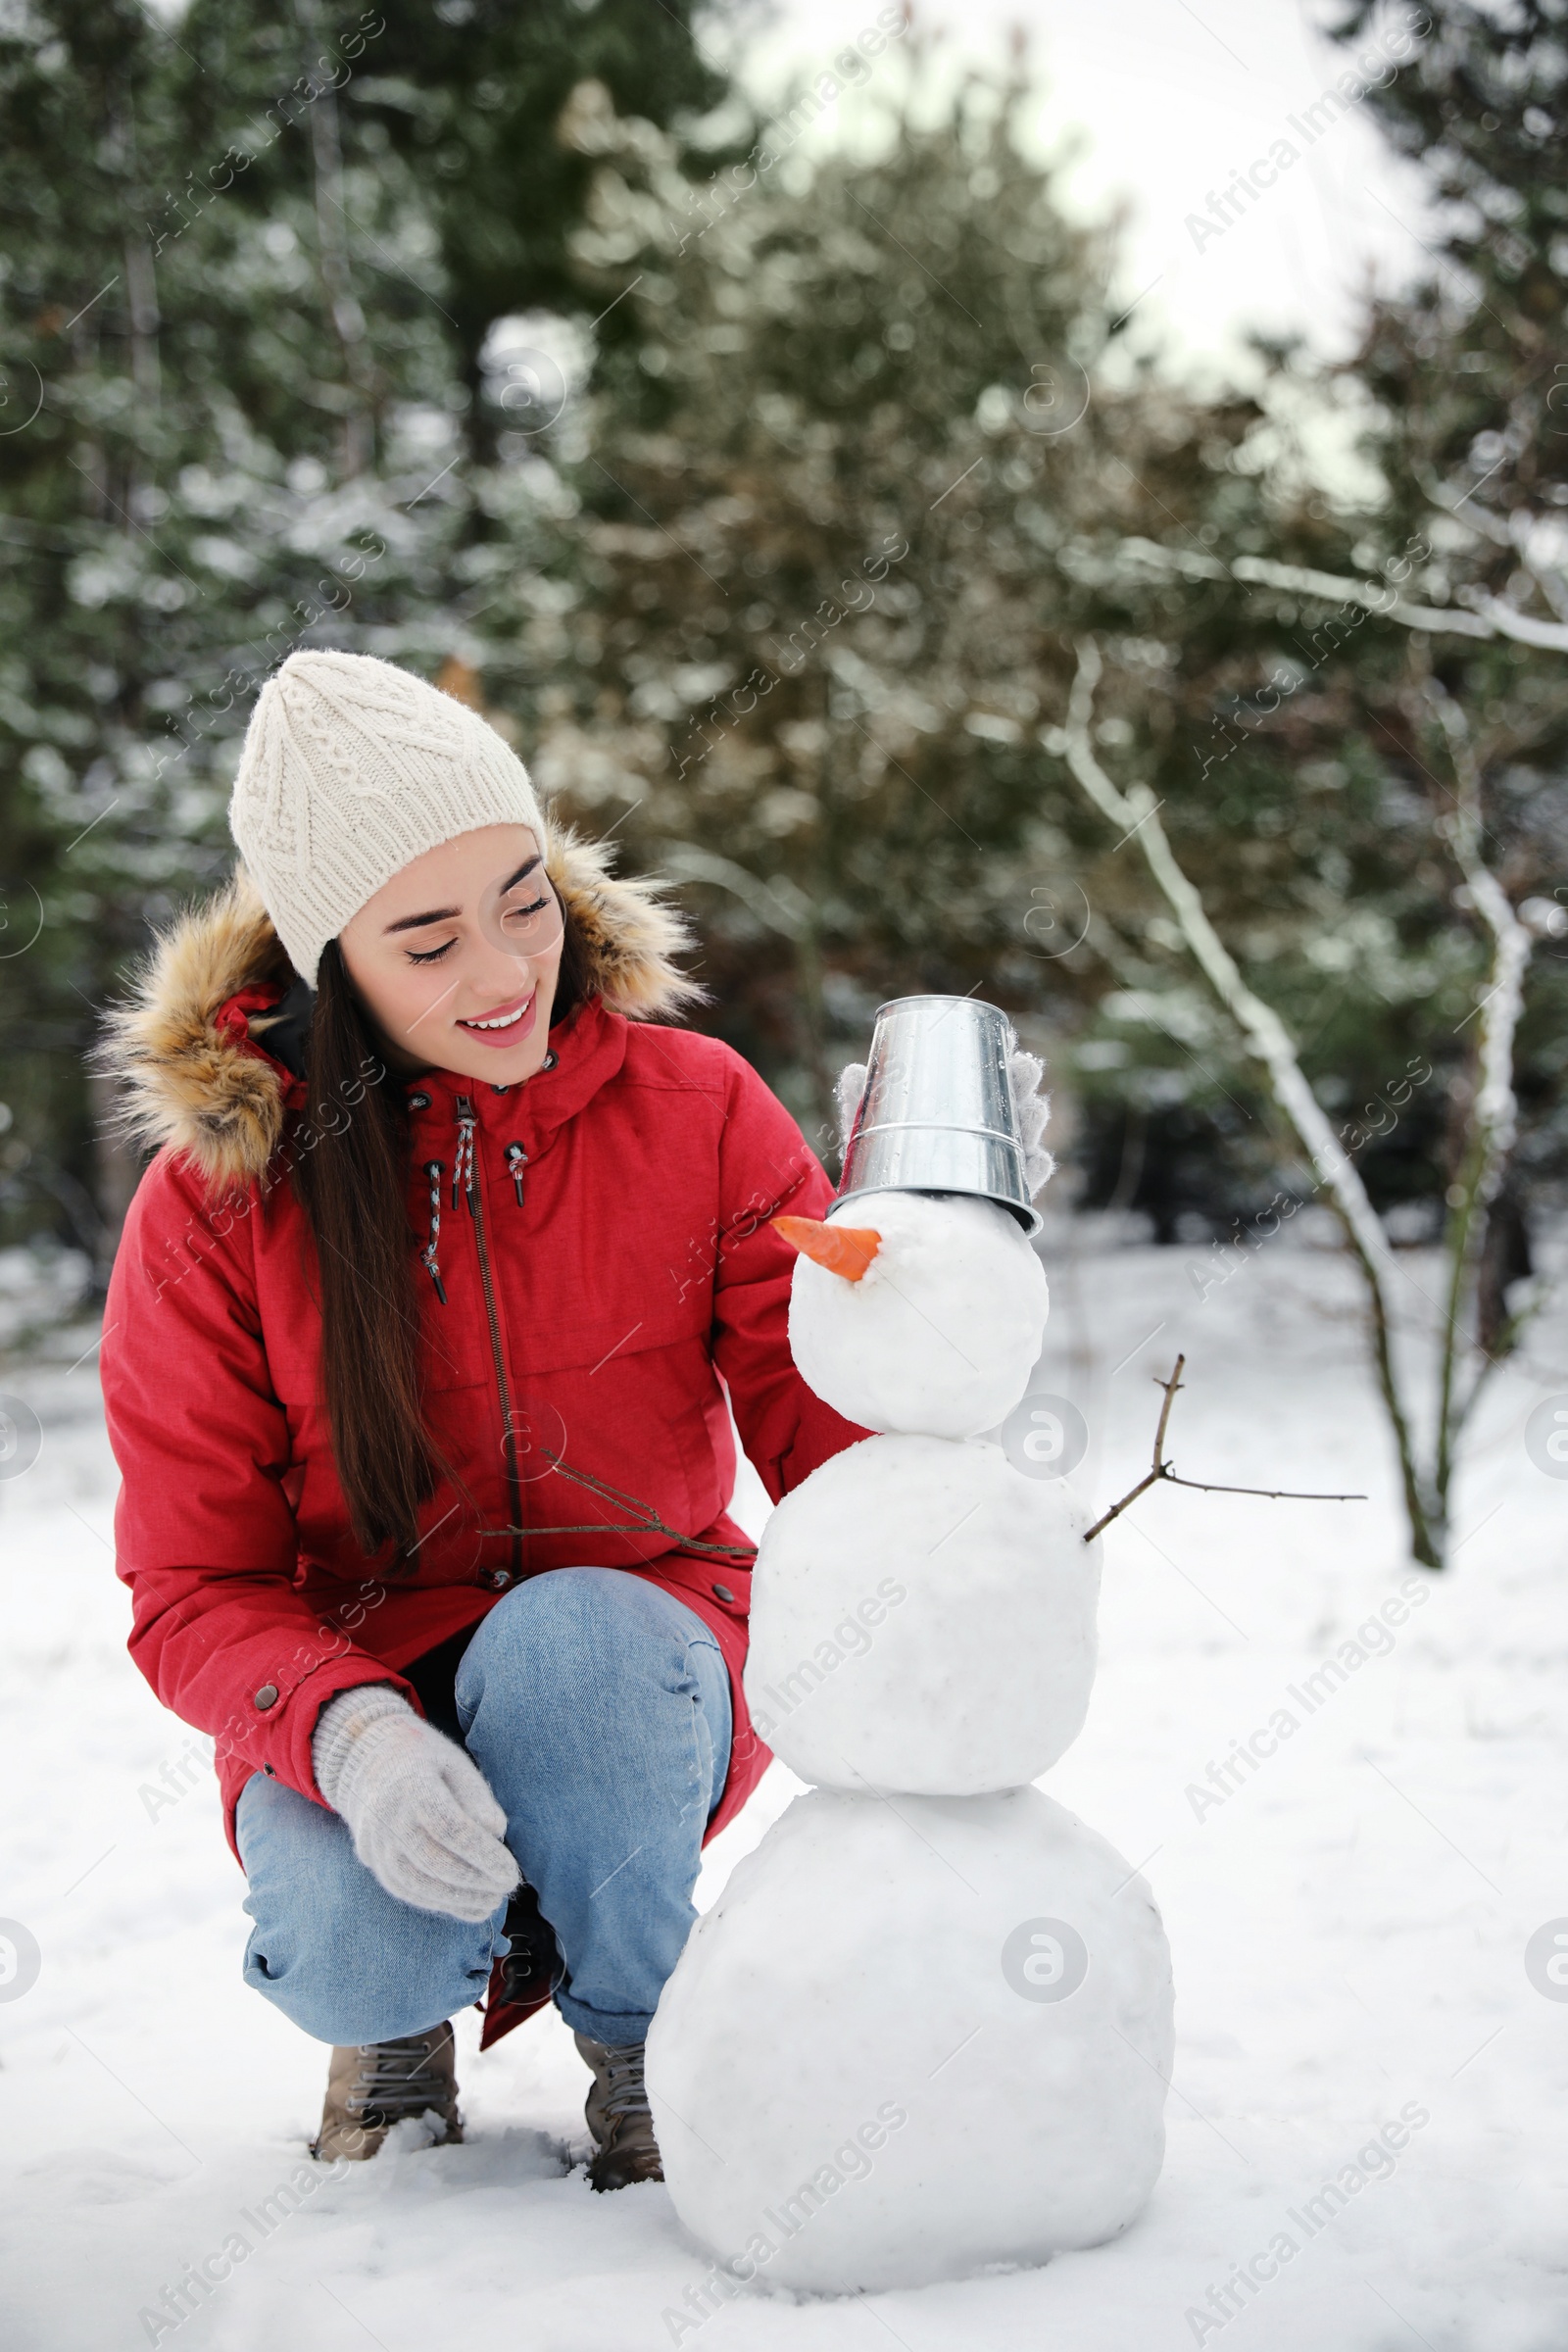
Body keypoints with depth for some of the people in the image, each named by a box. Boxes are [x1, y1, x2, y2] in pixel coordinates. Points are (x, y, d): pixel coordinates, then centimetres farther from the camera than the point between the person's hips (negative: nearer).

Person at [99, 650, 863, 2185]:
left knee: (572, 1630, -35)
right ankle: (403, 2013, 9)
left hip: (638, 1669, 1)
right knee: (358, 1955, -31)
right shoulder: (214, 1205, -9)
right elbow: (193, 1586, -10)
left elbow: (826, 1415, -6)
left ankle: (643, 2033, -7)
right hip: (354, 1694, 0)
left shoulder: (693, 1108, -5)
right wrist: (349, 1736, -30)